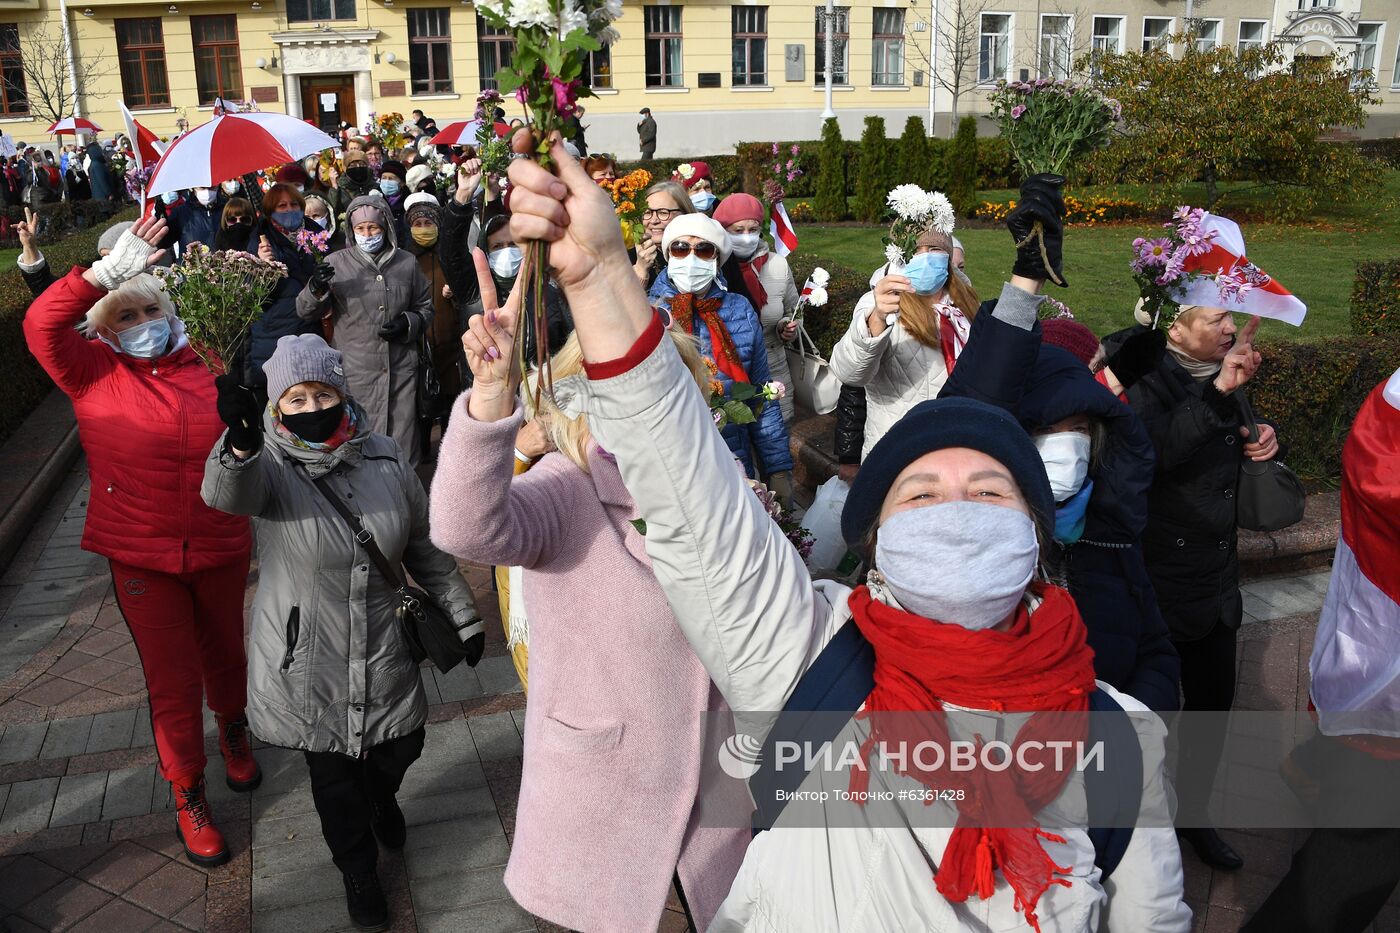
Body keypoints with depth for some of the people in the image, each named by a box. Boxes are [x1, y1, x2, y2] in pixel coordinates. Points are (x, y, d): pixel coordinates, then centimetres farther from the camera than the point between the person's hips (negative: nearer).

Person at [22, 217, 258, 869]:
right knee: (172, 679, 4)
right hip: (142, 557, -2)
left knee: (224, 653, 22)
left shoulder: (207, 366, 0)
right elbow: (42, 325, -22)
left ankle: (233, 729, 52)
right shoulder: (95, 373, -5)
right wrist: (109, 271, -28)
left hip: (220, 547, 2)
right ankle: (187, 797, 23)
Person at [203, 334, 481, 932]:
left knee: (399, 748, 18)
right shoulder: (269, 466, -15)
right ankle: (358, 872, 41)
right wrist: (241, 444, -64)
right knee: (331, 772, 13)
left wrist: (461, 614, 10)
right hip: (307, 661, -2)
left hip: (385, 652, 3)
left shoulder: (384, 457, -4)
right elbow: (228, 494, -41)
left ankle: (382, 798, 56)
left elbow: (424, 545, 6)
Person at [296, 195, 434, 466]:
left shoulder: (407, 263, 7)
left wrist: (408, 324, -4)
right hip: (355, 373, -2)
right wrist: (316, 289, -21)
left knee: (403, 443, 9)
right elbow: (305, 312, 1)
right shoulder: (336, 263, 1)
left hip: (401, 371, 2)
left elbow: (425, 306, 18)